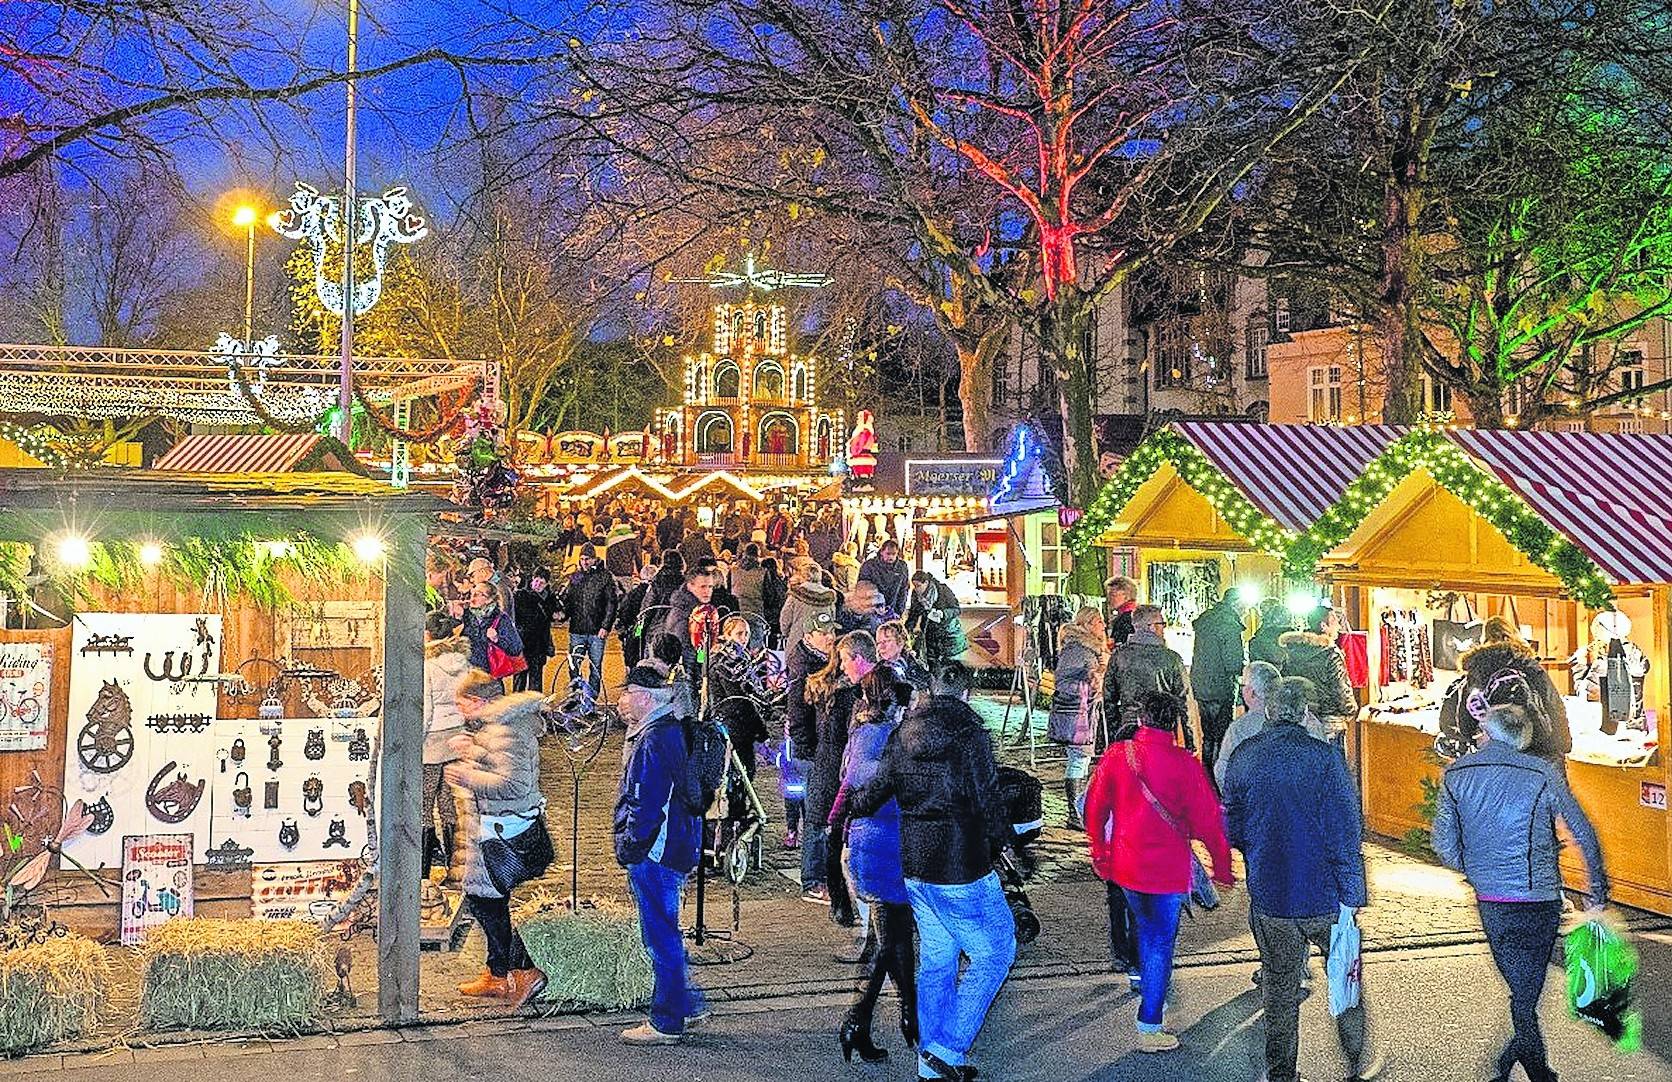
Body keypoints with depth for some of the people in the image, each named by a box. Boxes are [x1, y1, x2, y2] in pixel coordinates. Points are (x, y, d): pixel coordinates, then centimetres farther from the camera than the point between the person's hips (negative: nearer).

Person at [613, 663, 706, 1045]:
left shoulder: (653, 741, -21)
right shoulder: (669, 730, 12)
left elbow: (646, 804, -24)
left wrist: (628, 846, -15)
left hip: (654, 852, -11)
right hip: (672, 847, 11)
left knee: (661, 935, -1)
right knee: (664, 931, 20)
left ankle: (666, 1023, 8)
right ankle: (686, 1003, 30)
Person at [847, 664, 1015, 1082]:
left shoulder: (903, 735, 5)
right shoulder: (970, 734, -13)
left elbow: (874, 792, 10)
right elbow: (987, 801, -14)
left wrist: (849, 803, 31)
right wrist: (1004, 843, 2)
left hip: (914, 866, 7)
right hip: (961, 868, -7)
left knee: (935, 957, 17)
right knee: (995, 951, 6)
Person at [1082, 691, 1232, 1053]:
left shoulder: (1116, 755, -4)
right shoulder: (1184, 763, -16)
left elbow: (1095, 808, 4)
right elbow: (1206, 819, -13)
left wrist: (1100, 853, 18)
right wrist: (1222, 866, 0)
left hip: (1125, 864, 4)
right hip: (1167, 869, -4)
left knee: (1146, 929, 26)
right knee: (1161, 942, 6)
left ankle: (1149, 994, 42)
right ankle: (1149, 1028, 10)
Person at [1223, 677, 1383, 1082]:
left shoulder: (1243, 758, -4)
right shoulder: (1324, 758, -15)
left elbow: (1233, 831, 4)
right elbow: (1345, 833, -15)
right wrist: (1352, 895, -8)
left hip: (1268, 900, 3)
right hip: (1324, 898, -2)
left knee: (1279, 990, 15)